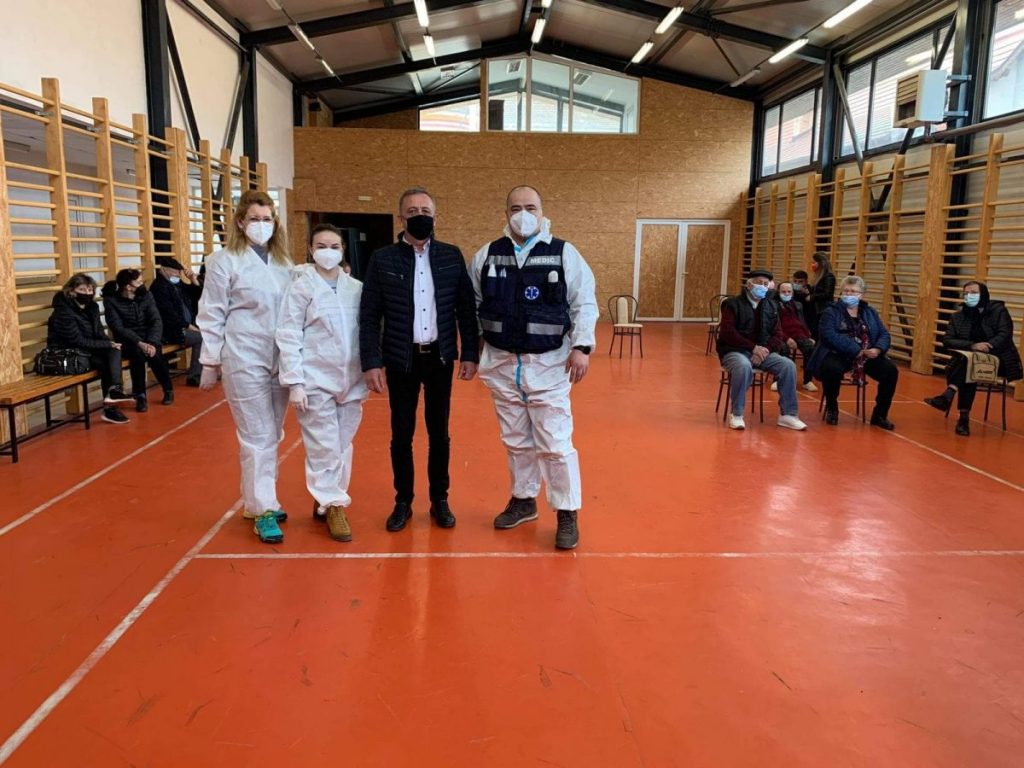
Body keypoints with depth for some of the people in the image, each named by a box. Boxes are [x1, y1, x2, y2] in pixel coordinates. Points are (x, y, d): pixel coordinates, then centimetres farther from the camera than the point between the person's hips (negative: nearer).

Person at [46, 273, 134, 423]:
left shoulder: (91, 307, 4)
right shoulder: (63, 312, -20)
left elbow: (99, 333, 8)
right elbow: (78, 341, -23)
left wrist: (109, 344, -14)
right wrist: (107, 344, -21)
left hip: (87, 350, 7)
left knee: (114, 350, -20)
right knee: (106, 363, -23)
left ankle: (114, 389, -30)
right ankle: (110, 407, -20)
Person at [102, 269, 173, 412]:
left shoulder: (145, 295, -1)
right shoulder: (111, 300, -9)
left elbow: (156, 321, -9)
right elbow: (118, 328, -18)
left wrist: (152, 343, -26)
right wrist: (139, 343, -33)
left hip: (147, 339, 2)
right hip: (127, 342, -2)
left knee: (154, 353, -29)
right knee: (138, 352, -34)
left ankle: (168, 390, -5)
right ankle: (140, 396, -21)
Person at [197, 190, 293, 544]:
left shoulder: (283, 262, 10)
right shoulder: (225, 261, -5)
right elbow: (212, 316, -4)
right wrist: (210, 362, -4)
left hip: (281, 359, 5)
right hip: (245, 360, -5)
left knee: (272, 435, 12)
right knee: (256, 437, -1)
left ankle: (262, 500, 26)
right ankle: (263, 510, 7)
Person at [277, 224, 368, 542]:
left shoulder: (357, 288, 6)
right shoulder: (300, 287, -4)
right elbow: (288, 337, -7)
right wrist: (294, 382, -12)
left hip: (351, 381, 4)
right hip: (316, 381, -4)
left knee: (343, 446, 11)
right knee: (324, 448, 0)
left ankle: (329, 501, 26)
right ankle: (333, 506, 13)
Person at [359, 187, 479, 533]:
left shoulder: (452, 256, 3)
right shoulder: (382, 258, -2)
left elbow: (466, 308, 4)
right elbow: (369, 315, -3)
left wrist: (470, 353, -1)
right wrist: (371, 362, -9)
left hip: (440, 357, 1)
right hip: (401, 359, -1)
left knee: (439, 432, 10)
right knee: (401, 434, 8)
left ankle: (440, 500, 24)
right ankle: (403, 502, 23)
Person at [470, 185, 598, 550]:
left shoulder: (565, 254, -4)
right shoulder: (486, 256, 3)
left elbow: (584, 304, -4)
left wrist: (582, 347, -13)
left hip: (549, 365, -3)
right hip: (502, 363, 4)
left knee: (555, 443, -2)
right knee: (516, 440, 16)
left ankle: (567, 514, 12)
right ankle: (523, 499, 33)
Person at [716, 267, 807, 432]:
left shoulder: (771, 306, 13)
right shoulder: (733, 304, -3)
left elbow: (778, 334, 8)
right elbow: (728, 333, -14)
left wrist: (766, 349, -13)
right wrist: (753, 348, -20)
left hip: (762, 351, 5)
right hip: (735, 351, -5)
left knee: (788, 365, -19)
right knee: (744, 366, -38)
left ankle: (788, 414, -8)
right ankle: (736, 414, -22)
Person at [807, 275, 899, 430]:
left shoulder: (870, 312, 16)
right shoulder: (831, 311, 1)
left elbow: (884, 334, 10)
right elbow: (829, 335, -15)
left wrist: (878, 349, -13)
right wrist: (855, 350, -23)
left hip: (867, 356, 5)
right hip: (838, 355, -4)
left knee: (891, 371, -15)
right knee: (833, 369, -36)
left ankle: (879, 415, 2)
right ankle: (832, 408, -7)